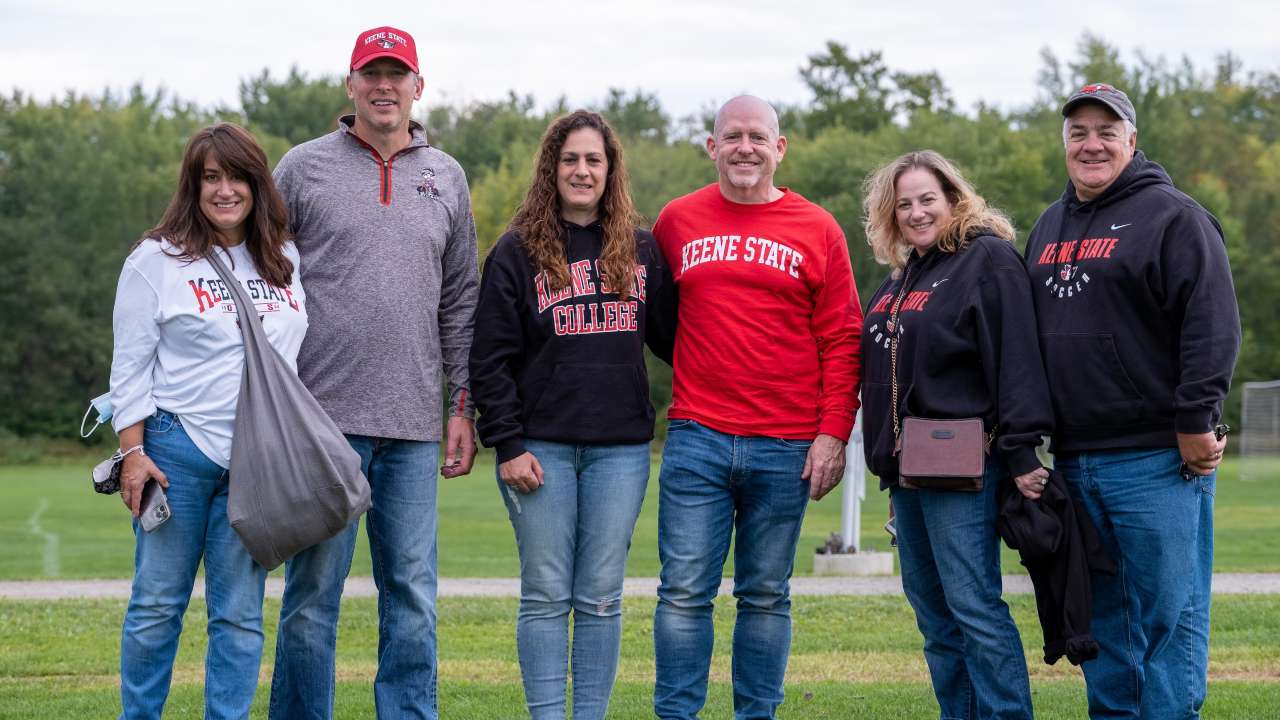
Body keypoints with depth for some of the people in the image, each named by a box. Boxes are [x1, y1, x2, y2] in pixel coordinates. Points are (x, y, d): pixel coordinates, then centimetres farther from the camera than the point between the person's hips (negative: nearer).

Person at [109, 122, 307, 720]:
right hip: (177, 451, -3)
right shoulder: (156, 260, 0)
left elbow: (303, 357, 16)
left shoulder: (286, 263, 11)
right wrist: (133, 452, -7)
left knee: (240, 614, 2)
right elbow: (130, 364, -1)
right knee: (159, 603, 2)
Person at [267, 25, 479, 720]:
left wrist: (463, 407, 10)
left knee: (413, 593, 5)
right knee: (313, 591, 1)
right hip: (324, 414, -3)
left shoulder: (446, 178, 13)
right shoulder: (303, 168, 4)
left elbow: (461, 303, 15)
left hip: (414, 426, 3)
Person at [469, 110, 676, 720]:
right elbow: (489, 359, -1)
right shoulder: (517, 253, 2)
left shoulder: (642, 251, 10)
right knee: (546, 596, 0)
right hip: (542, 447, -2)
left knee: (601, 598, 4)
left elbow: (671, 338, 12)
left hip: (620, 447, 2)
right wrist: (508, 444, -8)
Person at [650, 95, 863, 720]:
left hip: (786, 449, 0)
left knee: (766, 595, 7)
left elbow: (841, 340, 4)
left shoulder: (817, 231, 5)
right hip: (696, 438, 0)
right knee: (685, 591, -3)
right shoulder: (677, 221, 8)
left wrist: (834, 433, -3)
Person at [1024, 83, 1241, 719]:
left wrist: (1195, 422, -17)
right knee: (1104, 615, 13)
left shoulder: (1171, 217, -5)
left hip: (1157, 461, -7)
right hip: (1073, 459, 7)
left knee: (1169, 611, -5)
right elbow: (1030, 330, 23)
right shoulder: (1050, 227, 17)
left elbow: (1212, 327, -12)